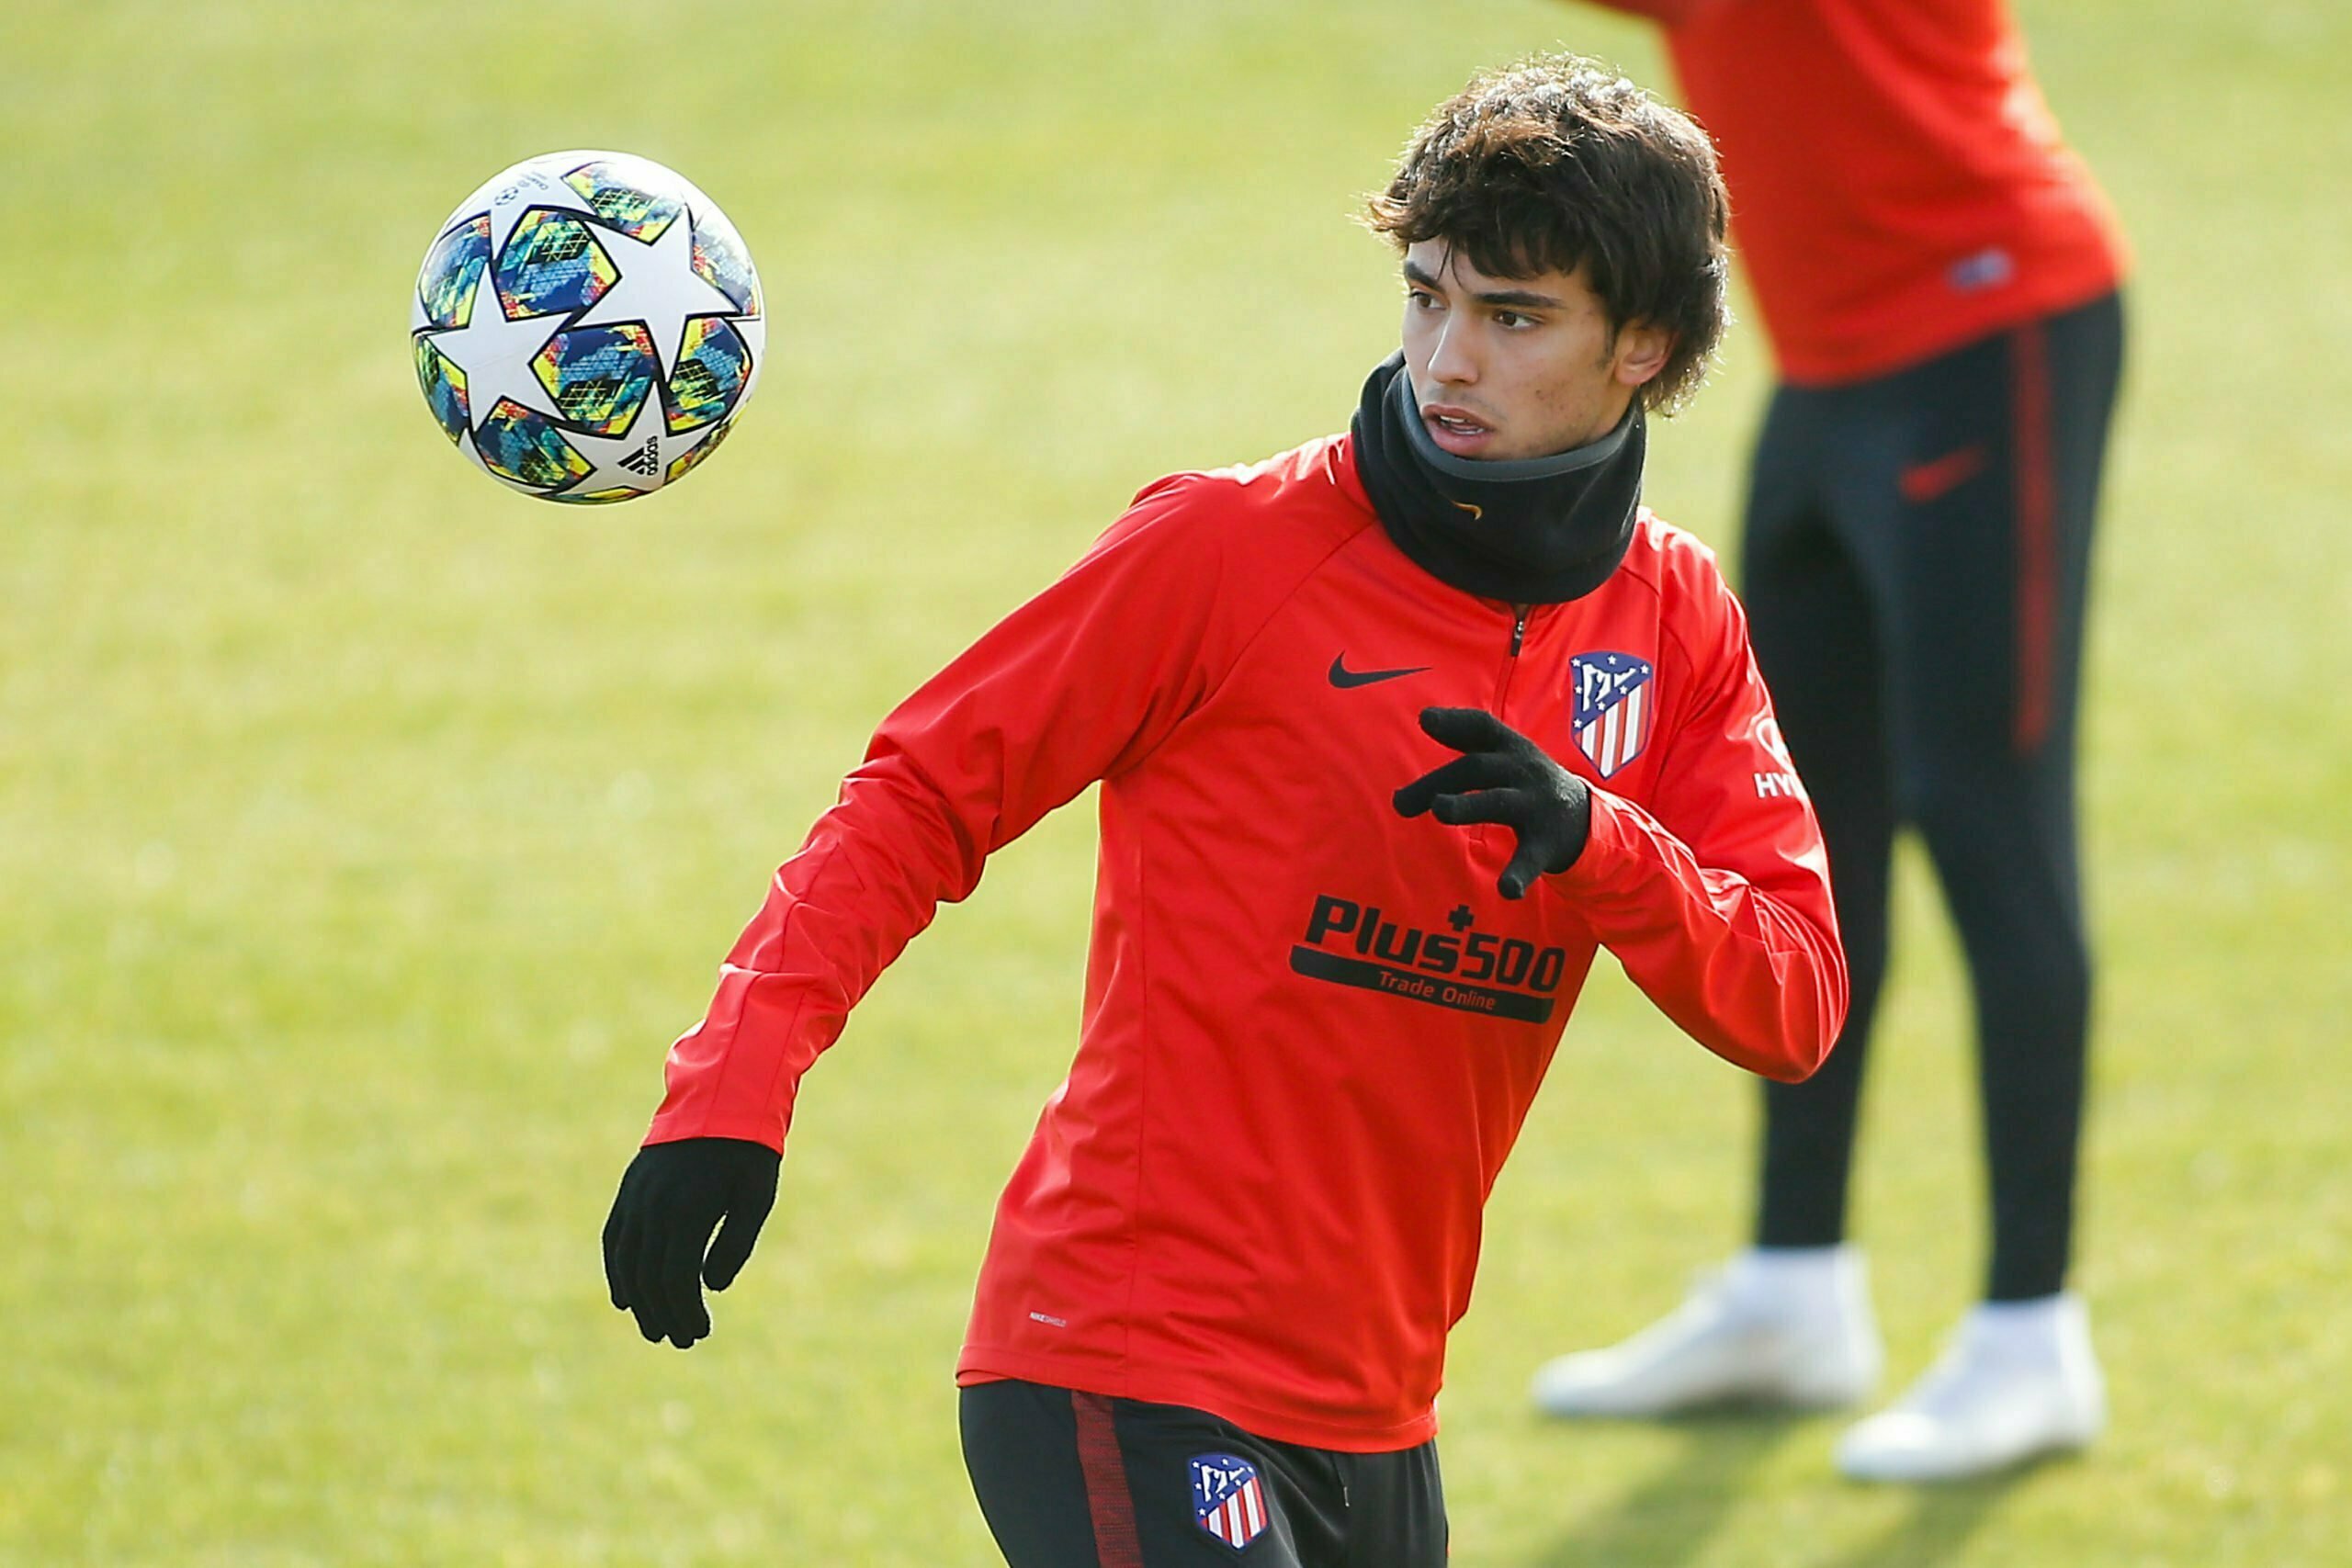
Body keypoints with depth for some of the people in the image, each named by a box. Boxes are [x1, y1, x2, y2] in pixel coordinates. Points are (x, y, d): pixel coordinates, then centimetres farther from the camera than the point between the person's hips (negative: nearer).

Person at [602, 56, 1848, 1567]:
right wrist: (734, 1089, -16)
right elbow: (922, 793, -4)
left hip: (1373, 1424, 7)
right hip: (1131, 1387, -7)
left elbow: (1794, 1002, 1)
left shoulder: (1674, 619, 7)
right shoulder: (1233, 547, -8)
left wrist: (1596, 843, -18)